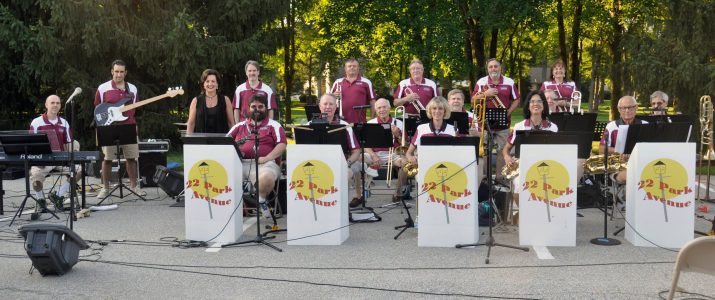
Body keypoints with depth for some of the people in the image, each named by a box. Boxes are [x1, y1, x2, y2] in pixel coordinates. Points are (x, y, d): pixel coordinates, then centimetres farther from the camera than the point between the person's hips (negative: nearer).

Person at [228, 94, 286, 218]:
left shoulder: (274, 126, 12)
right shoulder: (240, 126, 24)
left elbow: (281, 145, -1)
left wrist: (266, 158, -15)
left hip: (263, 164, -3)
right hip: (239, 163, 3)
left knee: (266, 178, -37)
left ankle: (261, 199, -3)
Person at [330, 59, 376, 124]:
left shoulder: (366, 82, 6)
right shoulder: (337, 82, 13)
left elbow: (372, 101, 5)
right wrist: (334, 96, -4)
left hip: (359, 121, -2)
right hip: (342, 120, 2)